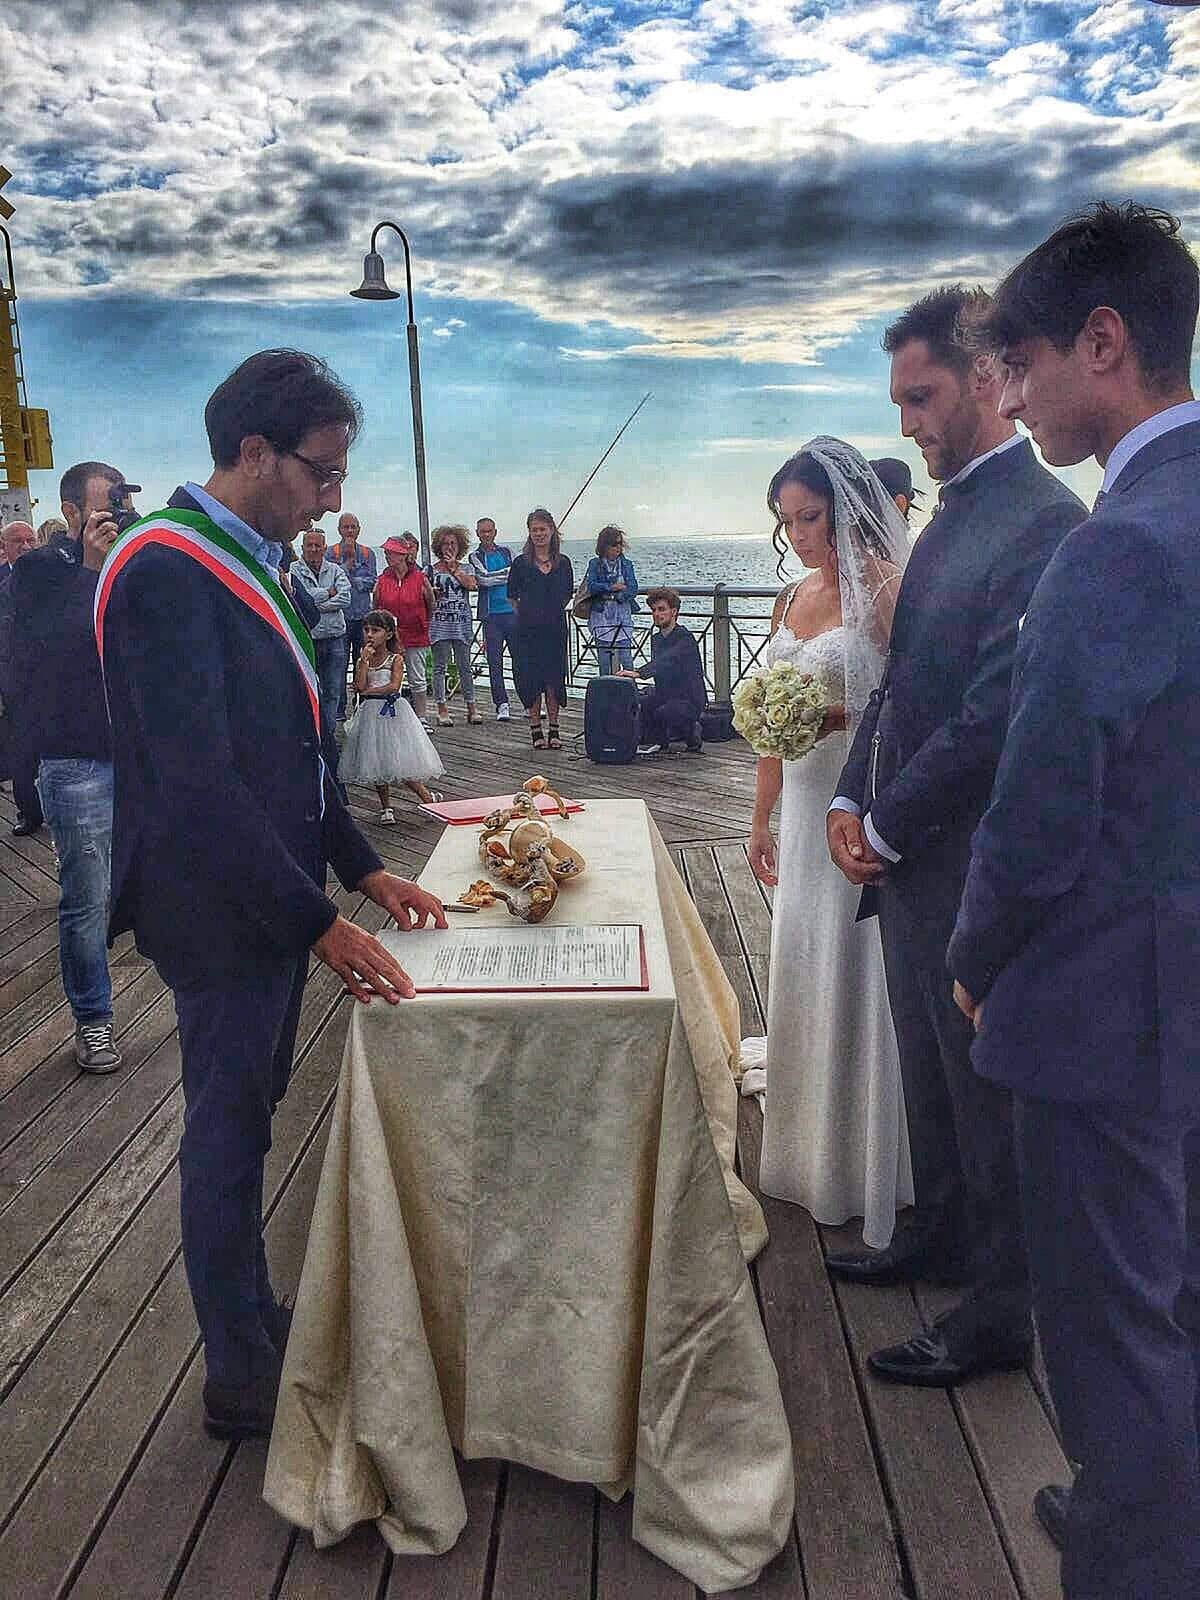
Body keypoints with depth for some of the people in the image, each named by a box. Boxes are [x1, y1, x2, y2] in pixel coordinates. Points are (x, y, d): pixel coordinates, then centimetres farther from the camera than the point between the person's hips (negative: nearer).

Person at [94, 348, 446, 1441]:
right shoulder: (165, 569, -20)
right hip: (220, 910, -9)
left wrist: (361, 867, 10)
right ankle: (241, 1380, 23)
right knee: (229, 1131, 5)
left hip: (272, 897, 9)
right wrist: (319, 922, -24)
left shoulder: (243, 562, 10)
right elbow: (198, 781, -26)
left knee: (243, 1120, 20)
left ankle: (254, 1319, 38)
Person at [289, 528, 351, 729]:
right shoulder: (293, 571, -1)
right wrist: (329, 593, -6)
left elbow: (345, 598, -5)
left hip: (334, 639, 3)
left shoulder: (334, 570, 9)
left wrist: (315, 605, -12)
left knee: (332, 691, 8)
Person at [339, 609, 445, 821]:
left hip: (392, 711, -4)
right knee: (375, 762, 6)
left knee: (399, 761, -7)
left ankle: (427, 796, 11)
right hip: (370, 713, 4)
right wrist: (365, 660, -9)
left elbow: (393, 686, -15)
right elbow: (360, 685, -7)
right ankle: (385, 807, 18)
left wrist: (369, 690, -12)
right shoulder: (363, 660, 8)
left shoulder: (395, 658, -3)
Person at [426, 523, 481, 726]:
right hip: (439, 623, -1)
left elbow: (471, 584, -9)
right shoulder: (431, 570, 7)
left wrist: (453, 567, -4)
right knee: (440, 667, -1)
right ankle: (442, 710, 3)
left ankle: (471, 708, 10)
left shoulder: (466, 568, 12)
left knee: (464, 666, 4)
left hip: (462, 623, 1)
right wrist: (432, 594, -13)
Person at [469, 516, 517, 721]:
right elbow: (485, 579, -12)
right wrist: (510, 572, -7)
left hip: (512, 612, 2)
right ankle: (501, 704, 5)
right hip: (491, 615, -2)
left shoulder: (505, 551, 13)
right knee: (495, 661, -1)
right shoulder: (475, 557, 4)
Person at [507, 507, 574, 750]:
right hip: (528, 630, -1)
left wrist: (554, 611, 13)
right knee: (531, 679, 0)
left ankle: (554, 730, 13)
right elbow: (512, 595, 8)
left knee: (554, 678, 4)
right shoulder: (521, 563, -2)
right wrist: (527, 614, 10)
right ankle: (535, 730, 9)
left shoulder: (563, 563, 4)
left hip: (555, 629, 2)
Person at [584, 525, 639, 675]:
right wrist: (612, 587, -16)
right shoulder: (595, 564, 4)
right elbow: (591, 586, -8)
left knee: (626, 657, -6)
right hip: (601, 614, 0)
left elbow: (633, 589, -2)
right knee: (604, 660, 3)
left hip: (622, 613, 0)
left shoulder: (626, 564, 7)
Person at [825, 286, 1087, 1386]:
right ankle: (940, 1236, 42)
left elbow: (994, 716, -23)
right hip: (907, 857, 9)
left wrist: (887, 828, -13)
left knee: (986, 1087, 7)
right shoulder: (953, 512, 12)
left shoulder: (1044, 525, -18)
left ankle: (1000, 1310, 25)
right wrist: (853, 803, 4)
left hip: (973, 870, -9)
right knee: (930, 1072, 22)